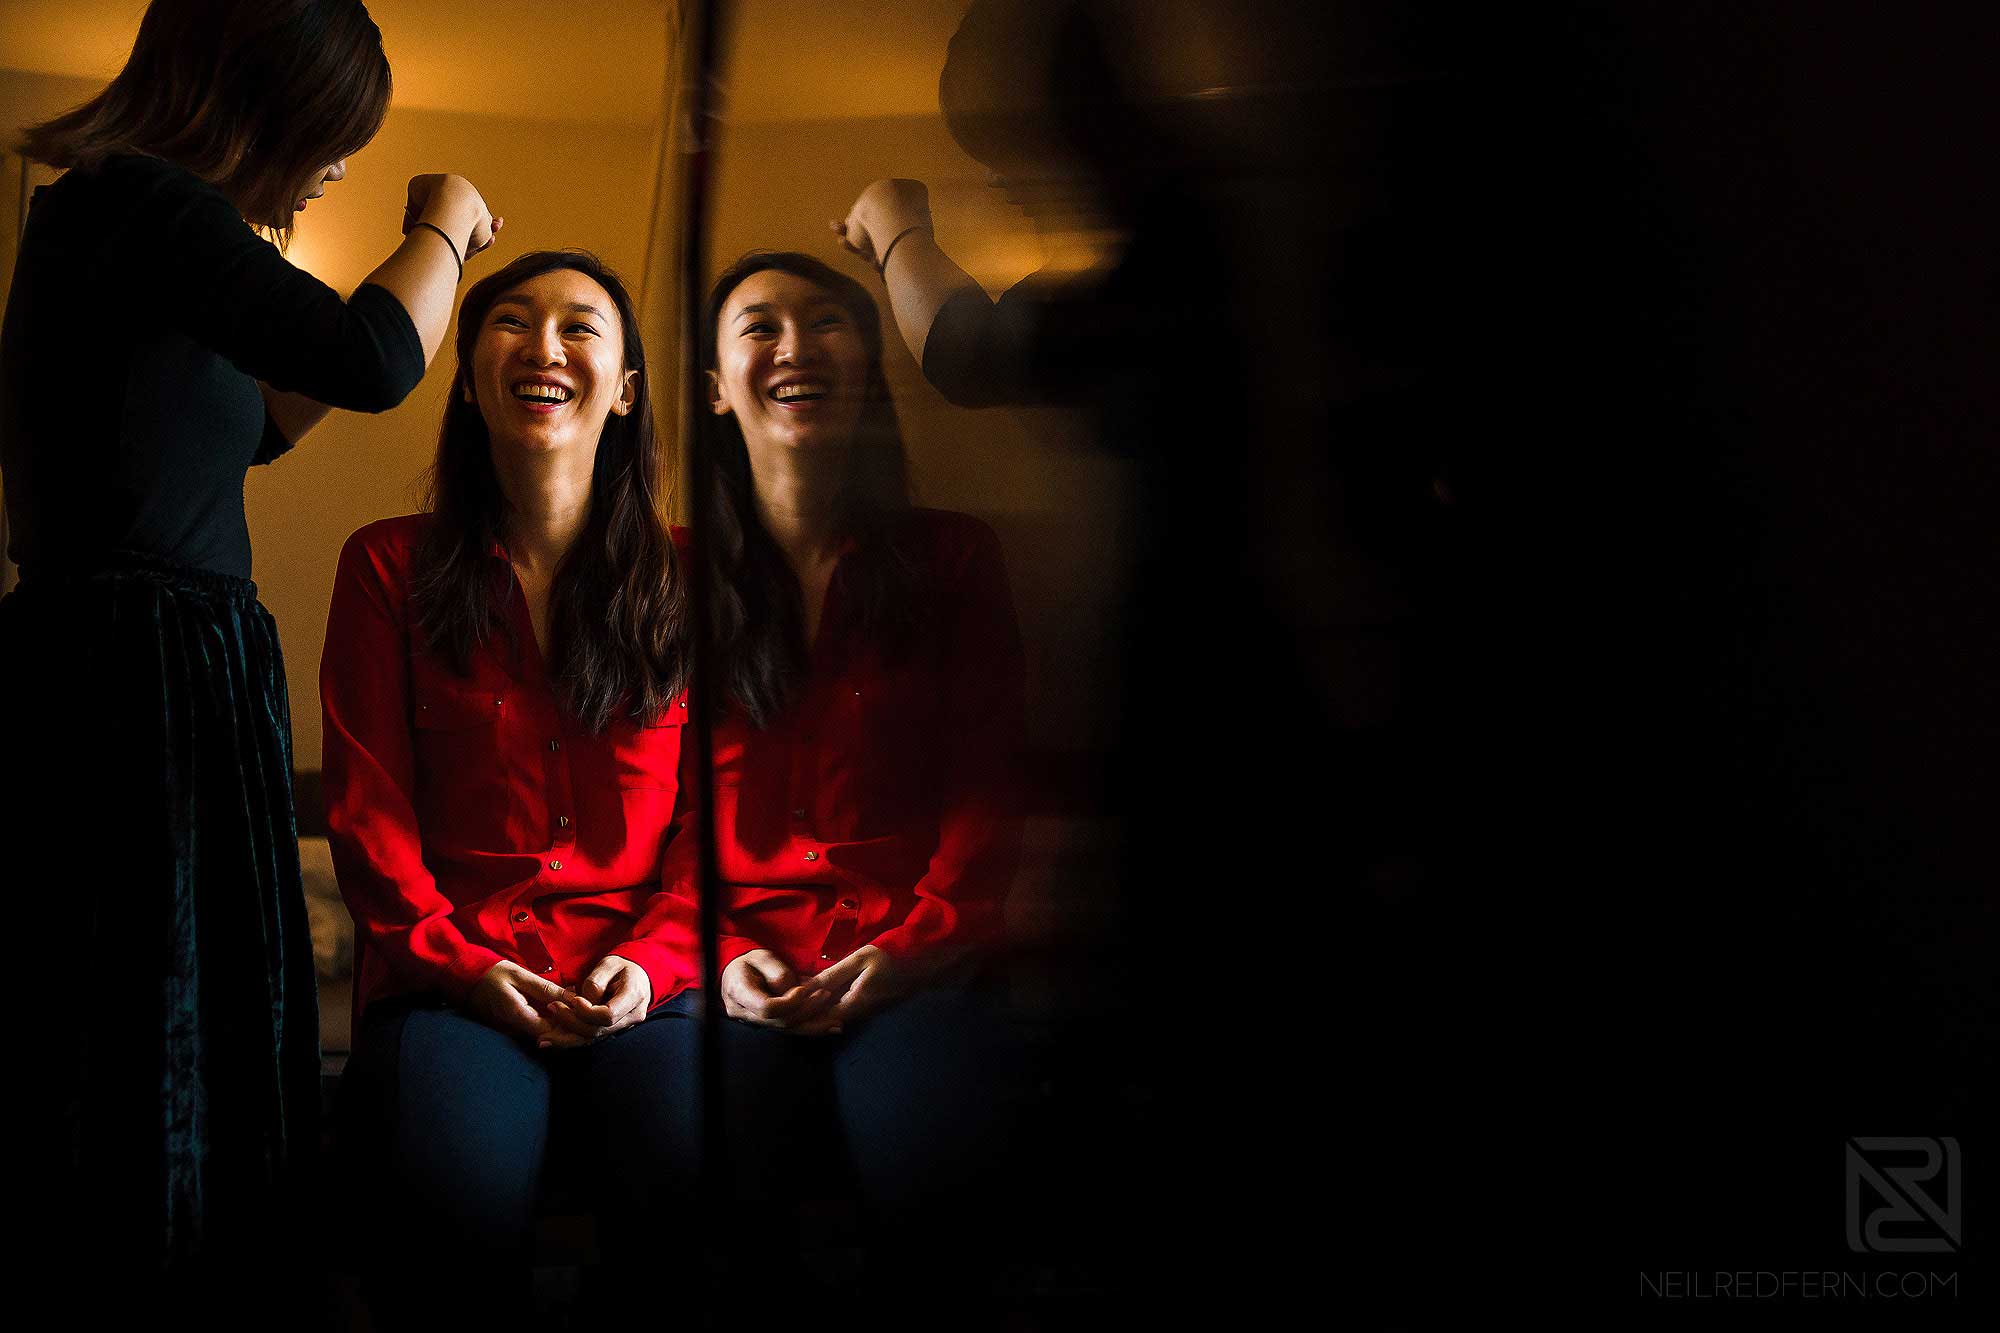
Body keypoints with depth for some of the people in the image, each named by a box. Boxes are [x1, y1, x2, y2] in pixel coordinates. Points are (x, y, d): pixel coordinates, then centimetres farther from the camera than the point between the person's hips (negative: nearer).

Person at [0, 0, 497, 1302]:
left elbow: (252, 421, 27)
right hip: (155, 672, -10)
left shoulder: (109, 209, 17)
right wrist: (442, 227, -5)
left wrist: (420, 271, 20)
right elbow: (373, 364, -24)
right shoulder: (141, 203, -15)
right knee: (170, 1021, 0)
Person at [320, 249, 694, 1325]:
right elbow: (366, 804, 7)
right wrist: (461, 964, -8)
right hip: (452, 973, 0)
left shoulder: (682, 580, 14)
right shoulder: (391, 567, 13)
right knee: (464, 1189, -33)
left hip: (636, 980, 1)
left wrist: (654, 961, -7)